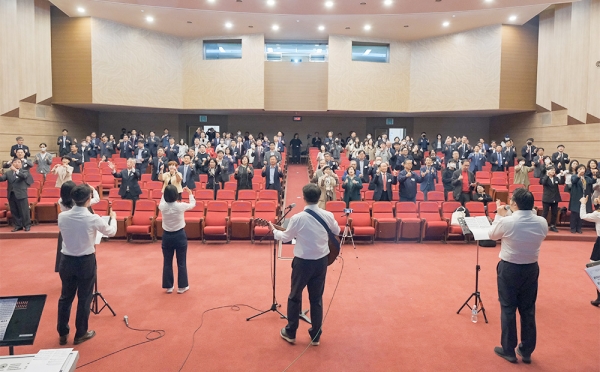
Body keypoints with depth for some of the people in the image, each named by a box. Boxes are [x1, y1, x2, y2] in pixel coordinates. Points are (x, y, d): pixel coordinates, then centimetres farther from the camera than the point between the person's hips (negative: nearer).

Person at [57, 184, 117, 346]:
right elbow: (111, 232, 0)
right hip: (86, 262, -3)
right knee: (84, 298, 11)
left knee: (65, 297, 18)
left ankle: (62, 334, 28)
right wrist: (113, 218, 20)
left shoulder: (62, 217, -8)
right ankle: (80, 334, 23)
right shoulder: (93, 219, -17)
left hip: (67, 260, 3)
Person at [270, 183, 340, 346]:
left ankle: (290, 333, 26)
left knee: (294, 297, 15)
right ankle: (315, 336, 24)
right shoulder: (328, 215, -8)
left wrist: (273, 230, 16)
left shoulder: (297, 218, -17)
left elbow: (286, 237, -2)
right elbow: (337, 232, 11)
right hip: (321, 261, 3)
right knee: (317, 299, 15)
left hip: (303, 261, -3)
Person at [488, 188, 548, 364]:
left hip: (509, 268, -4)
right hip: (531, 268, 4)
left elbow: (492, 235, -2)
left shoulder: (507, 222, -20)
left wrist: (499, 215, 9)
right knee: (528, 310, 14)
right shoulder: (542, 222, -8)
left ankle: (509, 350, 17)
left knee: (508, 309, 8)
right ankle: (527, 351, 25)